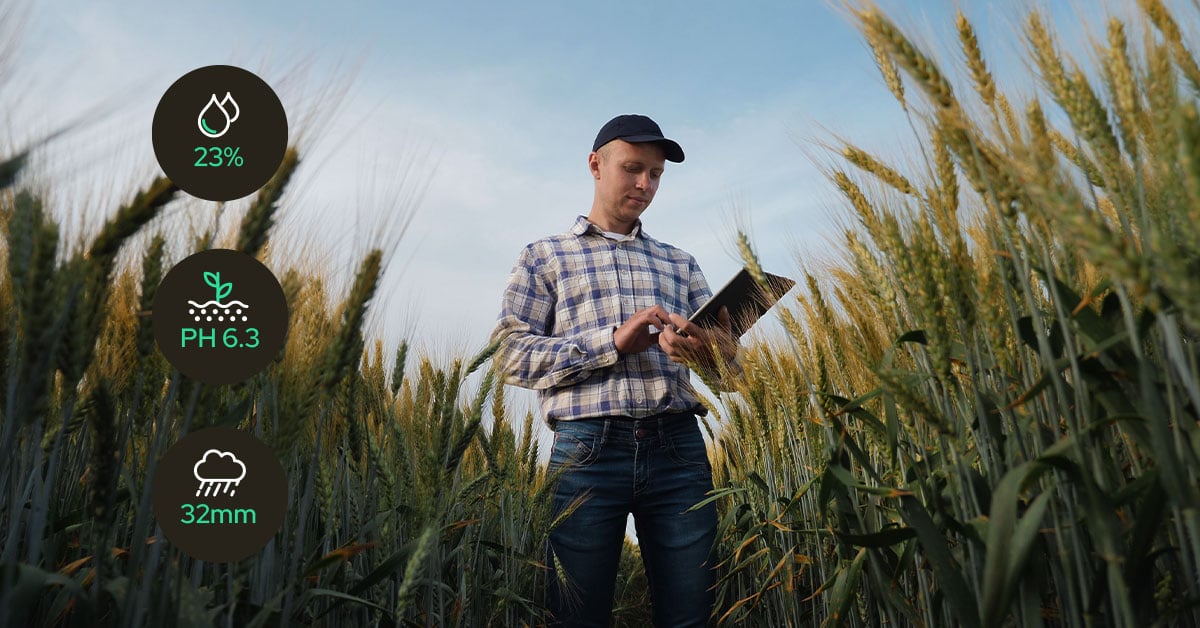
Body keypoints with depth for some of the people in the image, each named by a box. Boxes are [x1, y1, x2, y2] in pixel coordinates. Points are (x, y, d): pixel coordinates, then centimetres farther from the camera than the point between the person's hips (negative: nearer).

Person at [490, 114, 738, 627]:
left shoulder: (680, 264, 19)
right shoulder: (544, 257, 11)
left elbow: (725, 358, 11)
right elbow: (511, 354, -1)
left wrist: (712, 348, -15)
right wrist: (614, 341, -12)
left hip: (678, 448, 3)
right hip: (587, 449, -2)